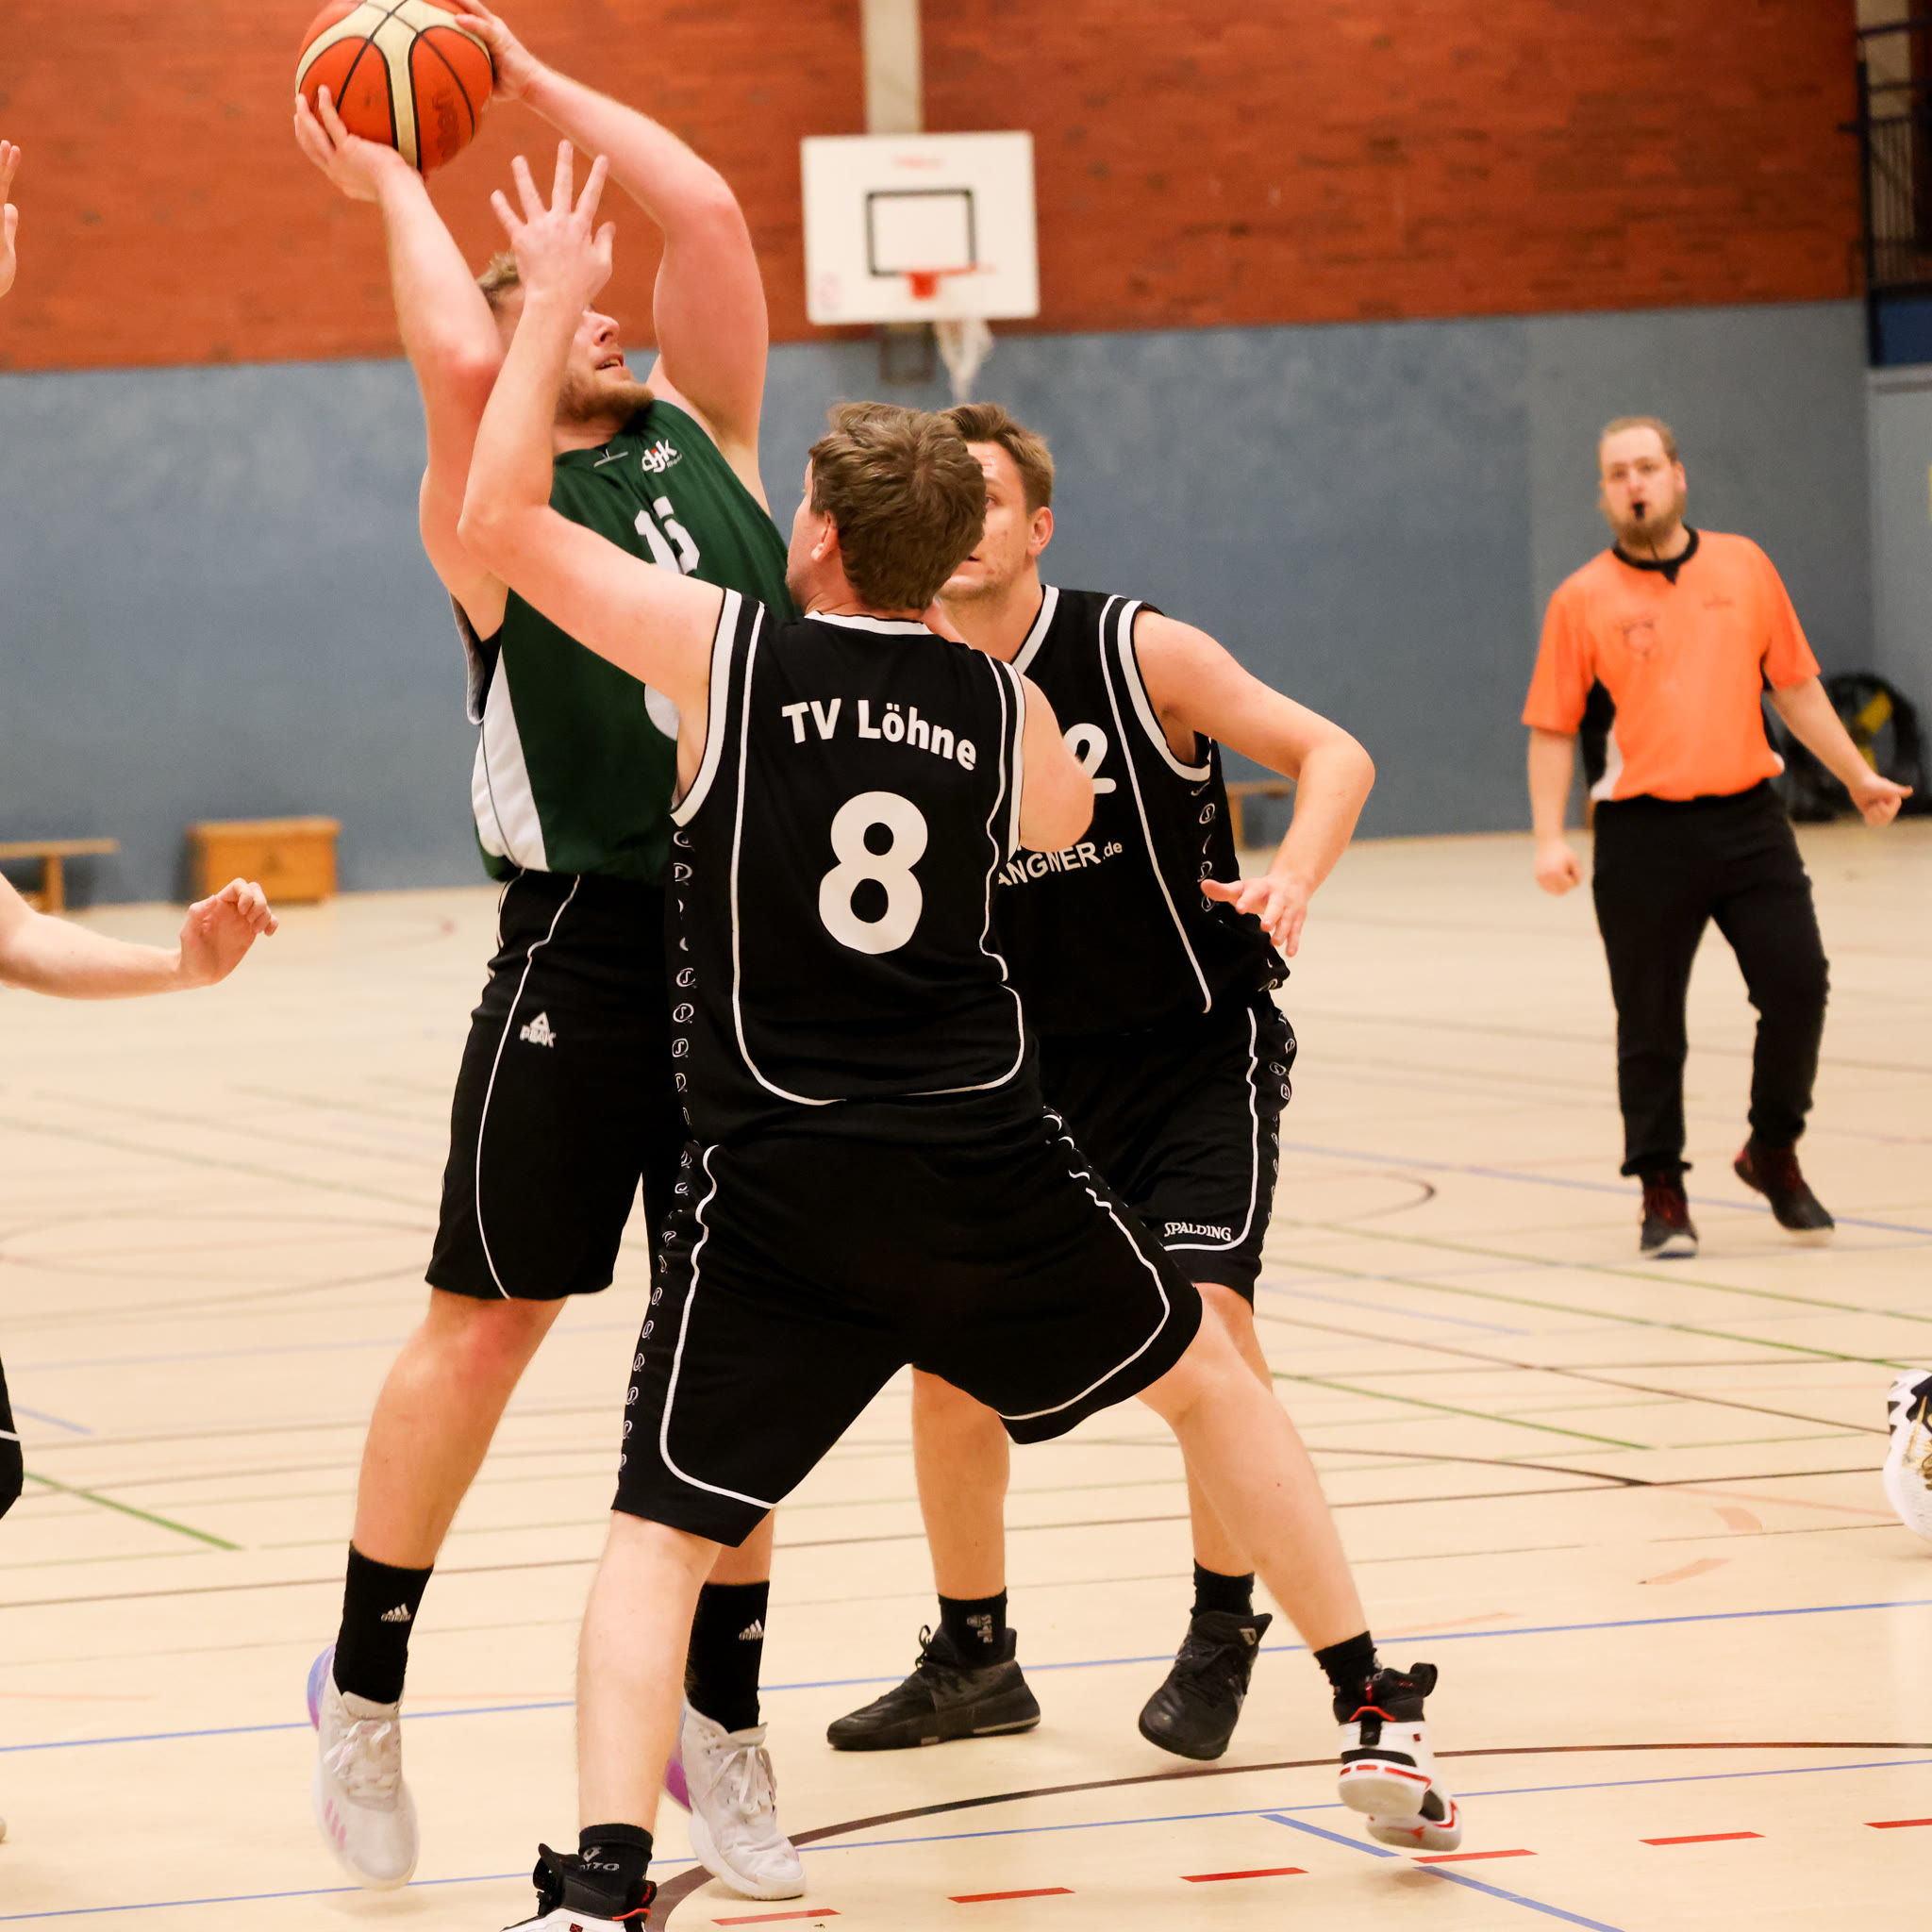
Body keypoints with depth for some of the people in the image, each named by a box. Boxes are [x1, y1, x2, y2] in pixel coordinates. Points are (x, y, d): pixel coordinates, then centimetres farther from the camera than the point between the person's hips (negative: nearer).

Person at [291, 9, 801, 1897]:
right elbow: (454, 356, -18)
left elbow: (708, 213, 7)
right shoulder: (489, 504, 2)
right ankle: (363, 1689, 14)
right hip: (586, 945, -4)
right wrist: (388, 182, -2)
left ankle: (718, 1720, 16)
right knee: (488, 1315, 0)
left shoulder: (699, 433, 16)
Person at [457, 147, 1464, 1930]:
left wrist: (554, 305, 7)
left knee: (660, 1532, 2)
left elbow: (499, 519, -1)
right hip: (982, 1155, 2)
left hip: (779, 1179, -2)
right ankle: (1383, 1716, 31)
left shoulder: (725, 651, -5)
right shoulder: (1005, 708, 3)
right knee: (1206, 1378, 25)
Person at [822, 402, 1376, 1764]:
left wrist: (1294, 876, -32)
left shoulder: (1139, 653, -14)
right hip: (1027, 1067, 4)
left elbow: (1334, 754, -13)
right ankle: (974, 1661, 18)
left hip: (1197, 1051, -4)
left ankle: (1222, 1636, 1)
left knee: (1207, 1315, -20)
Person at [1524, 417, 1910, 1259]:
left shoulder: (1744, 566, 8)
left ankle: (1773, 1153, 17)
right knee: (1650, 1025, 2)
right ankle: (1662, 1193, 14)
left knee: (1797, 984, -5)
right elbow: (1551, 729, 3)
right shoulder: (1583, 600, 1)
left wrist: (1857, 777, 18)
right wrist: (1549, 837, -6)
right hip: (1644, 833, -2)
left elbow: (1794, 686, 16)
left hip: (1747, 818, 2)